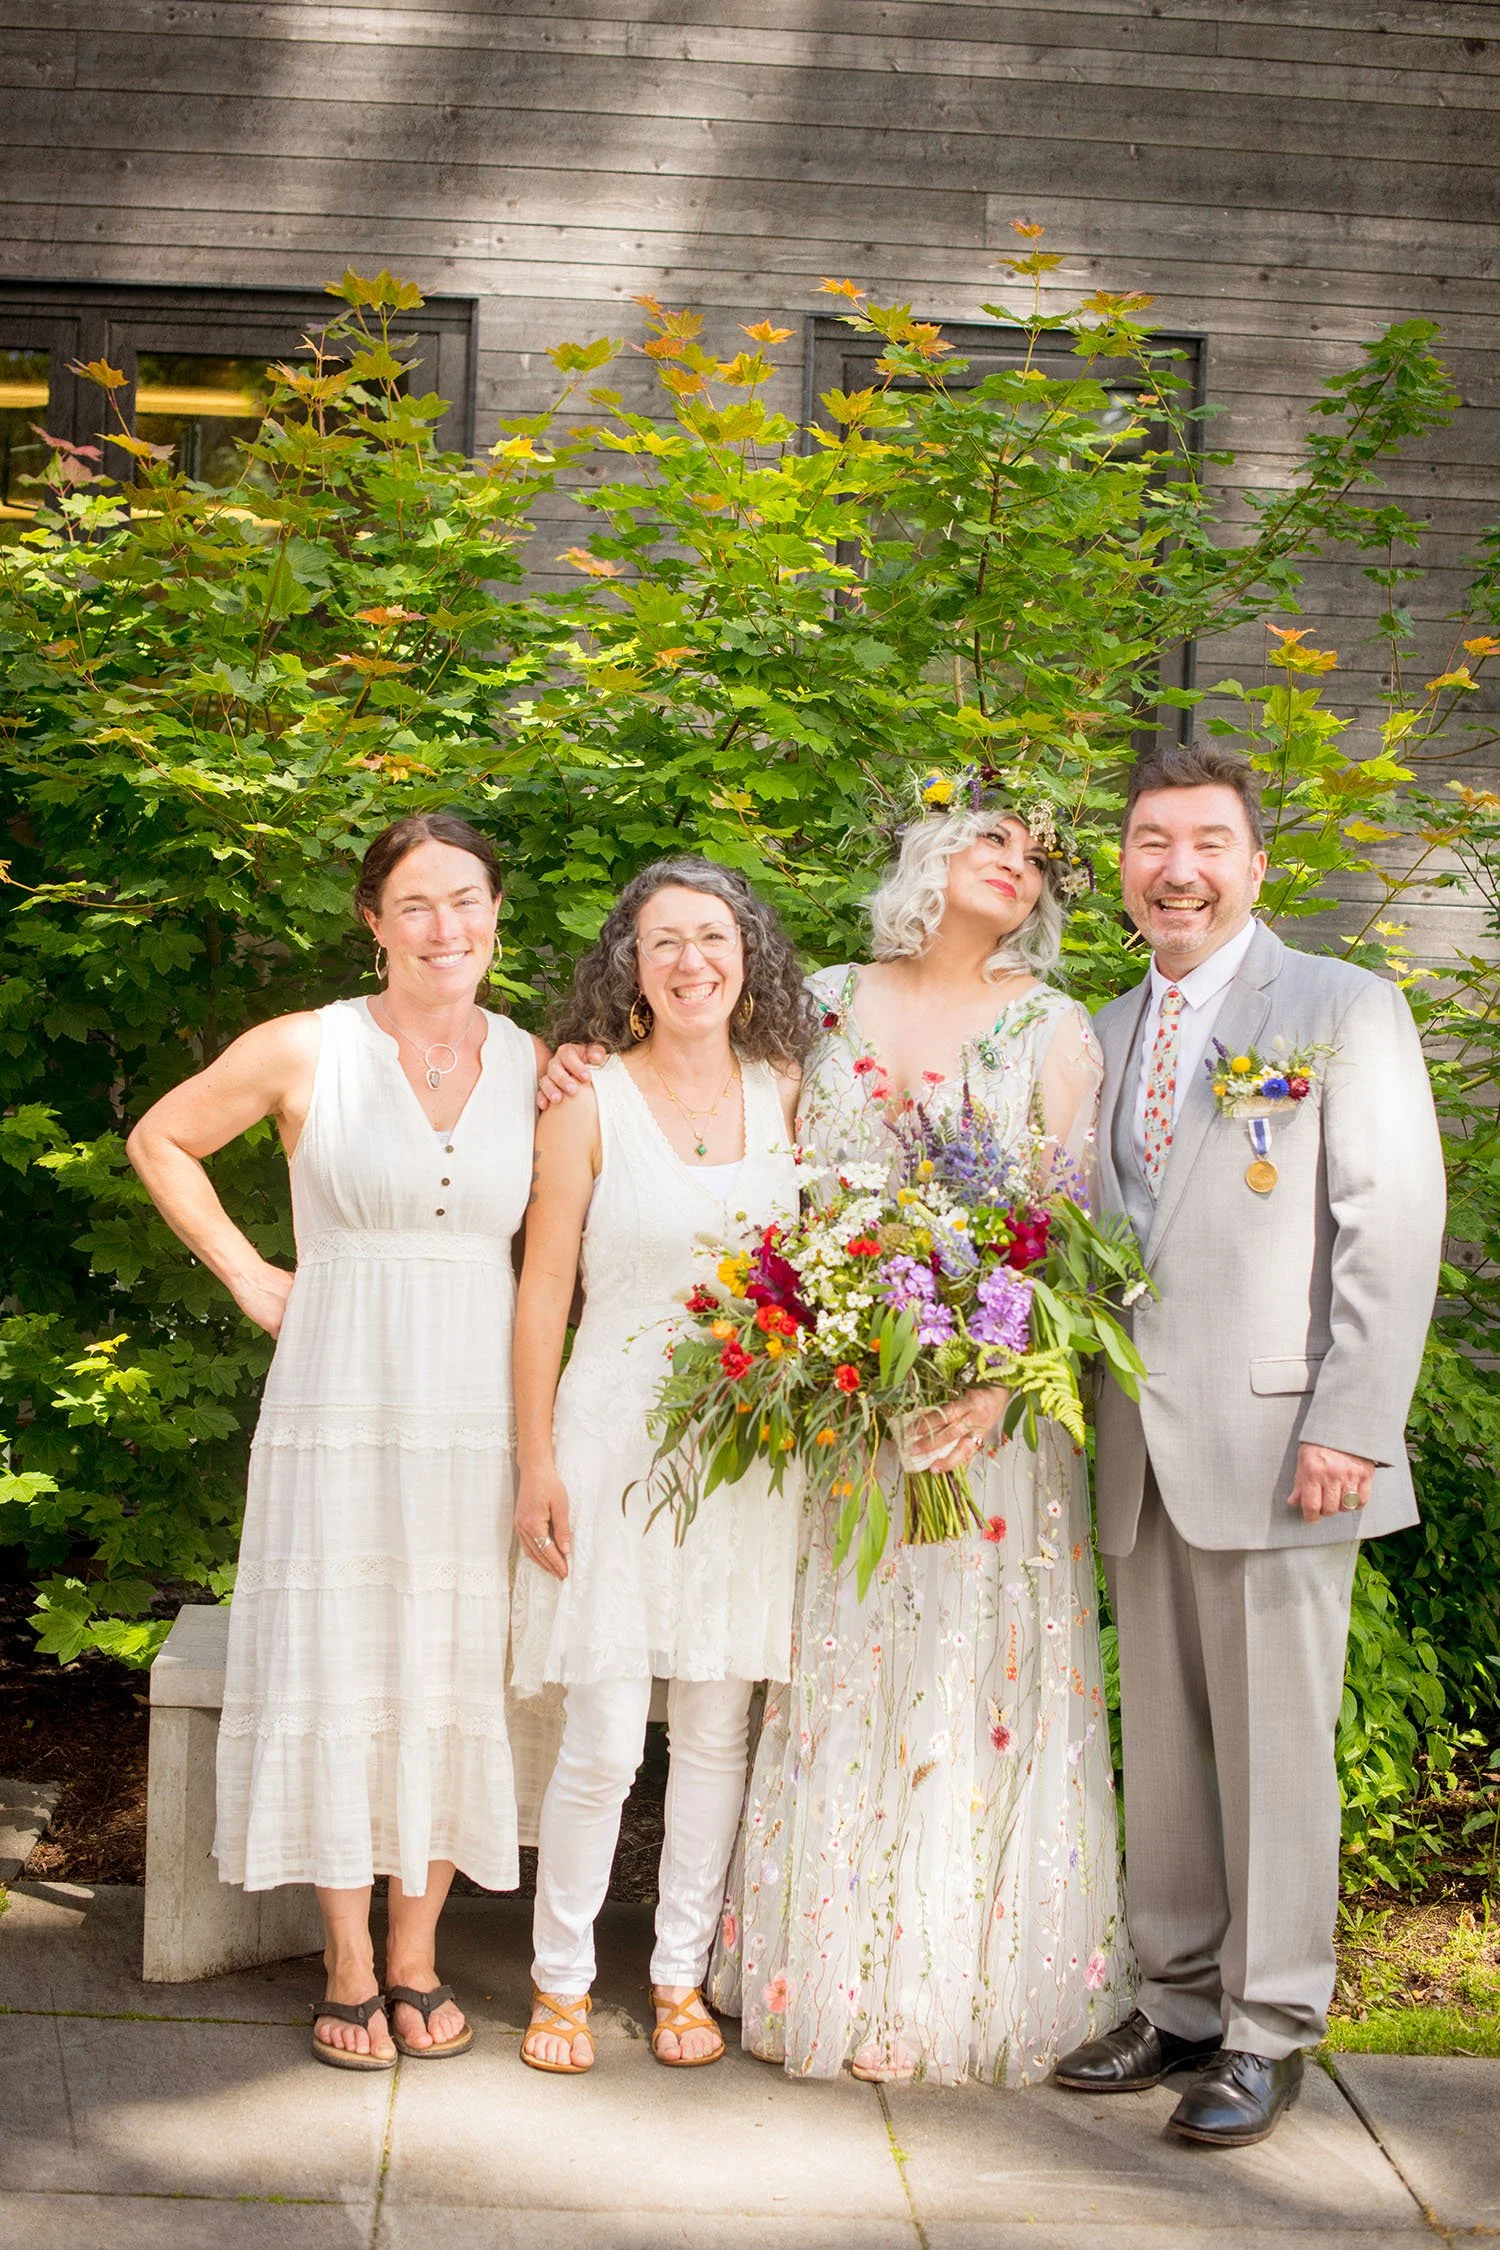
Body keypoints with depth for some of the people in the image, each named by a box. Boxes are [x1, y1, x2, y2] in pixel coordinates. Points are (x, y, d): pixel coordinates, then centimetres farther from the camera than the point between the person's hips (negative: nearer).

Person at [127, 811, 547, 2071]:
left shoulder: (538, 1067, 5)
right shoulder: (305, 1054, -2)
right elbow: (160, 1140, 11)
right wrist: (247, 1275, 5)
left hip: (480, 1411, 2)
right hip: (340, 1403, -2)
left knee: (451, 1679, 6)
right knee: (336, 1674, 2)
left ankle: (418, 1956, 20)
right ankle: (350, 1967, 15)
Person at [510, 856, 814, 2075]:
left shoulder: (785, 1092, 6)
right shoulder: (591, 1098, -4)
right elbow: (543, 1288, -3)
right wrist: (537, 1463, -6)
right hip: (619, 1437, -3)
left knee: (719, 1728, 8)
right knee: (603, 1742, -3)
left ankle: (682, 1974, 24)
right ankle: (562, 1979, 16)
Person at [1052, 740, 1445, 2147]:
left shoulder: (1345, 1009, -1)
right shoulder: (1108, 1033, 16)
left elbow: (1393, 1227, -8)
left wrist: (1351, 1427, -15)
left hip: (1274, 1446, -5)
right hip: (1140, 1454, 6)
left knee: (1273, 1749, 1)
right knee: (1162, 1746, 11)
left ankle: (1268, 2032, 11)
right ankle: (1179, 2003, 22)